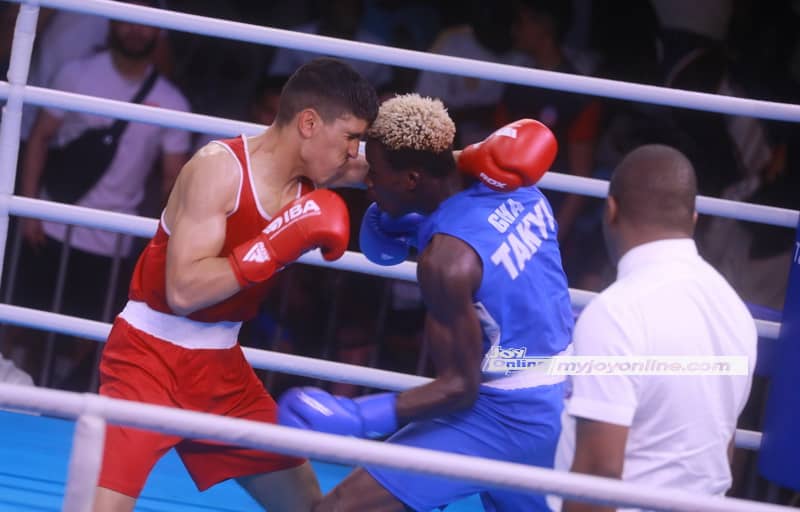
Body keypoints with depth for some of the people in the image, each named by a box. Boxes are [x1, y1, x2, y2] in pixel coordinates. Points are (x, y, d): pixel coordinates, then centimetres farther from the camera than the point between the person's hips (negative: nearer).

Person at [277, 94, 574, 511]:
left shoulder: (446, 258, -24)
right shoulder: (513, 187, -2)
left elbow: (459, 387, -22)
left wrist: (356, 417, -28)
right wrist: (410, 222, 8)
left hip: (505, 417, -9)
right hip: (558, 399, 9)